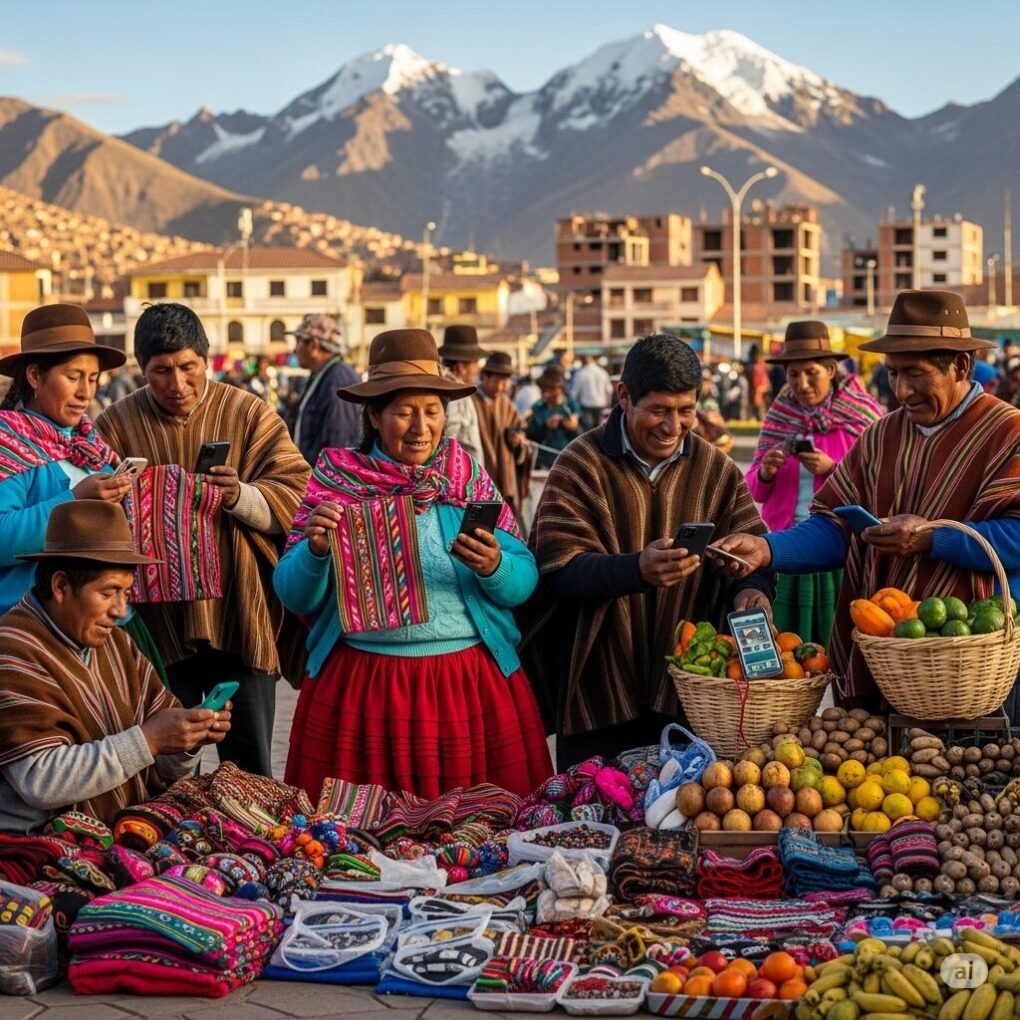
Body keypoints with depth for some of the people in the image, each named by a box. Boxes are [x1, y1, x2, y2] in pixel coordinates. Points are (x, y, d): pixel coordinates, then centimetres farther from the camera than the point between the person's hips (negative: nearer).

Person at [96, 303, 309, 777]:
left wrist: (241, 498, -23)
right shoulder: (116, 425, 4)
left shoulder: (250, 414, 3)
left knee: (250, 774, 7)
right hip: (157, 619, 1)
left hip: (239, 616, 0)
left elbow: (294, 497, -5)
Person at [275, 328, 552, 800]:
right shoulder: (337, 479, 3)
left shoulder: (469, 476, 6)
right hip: (361, 685, -1)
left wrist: (494, 567, -19)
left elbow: (525, 582, 1)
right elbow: (294, 597, 1)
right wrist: (315, 548, -17)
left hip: (471, 682, 1)